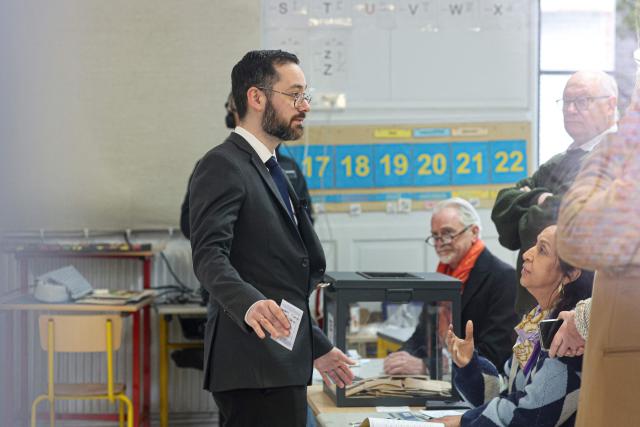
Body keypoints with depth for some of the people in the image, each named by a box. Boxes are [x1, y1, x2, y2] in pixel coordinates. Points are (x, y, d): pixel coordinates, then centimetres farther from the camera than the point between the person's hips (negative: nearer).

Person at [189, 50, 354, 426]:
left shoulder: (270, 171, 23)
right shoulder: (223, 166, -8)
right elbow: (210, 255, -22)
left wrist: (316, 347, 29)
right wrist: (250, 304, -40)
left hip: (282, 365, 10)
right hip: (256, 367, -10)